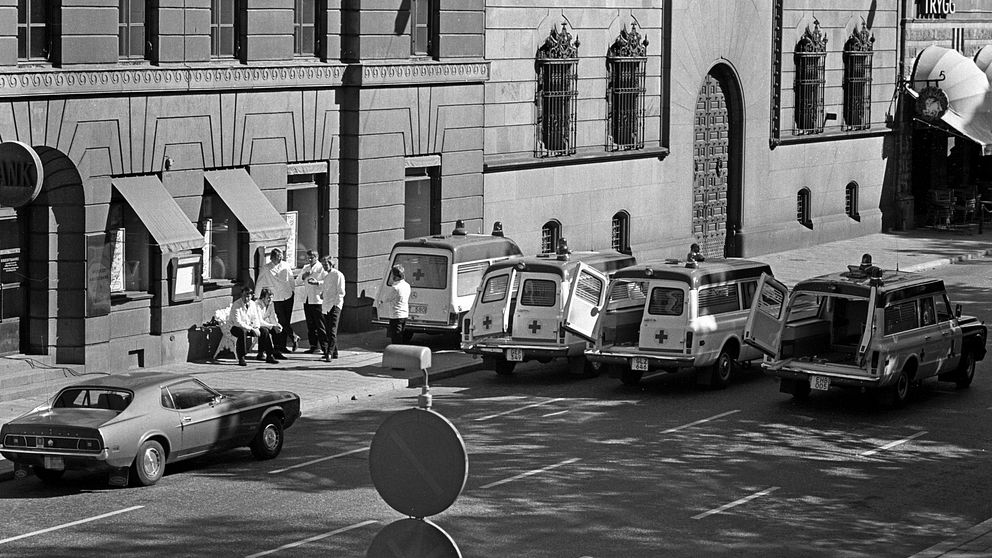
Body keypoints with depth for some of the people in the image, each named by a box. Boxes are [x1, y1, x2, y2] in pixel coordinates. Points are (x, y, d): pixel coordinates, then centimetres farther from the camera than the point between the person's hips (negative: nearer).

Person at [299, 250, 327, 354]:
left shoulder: (321, 268, -3)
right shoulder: (306, 268, 18)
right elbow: (299, 279, 12)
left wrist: (317, 282, -28)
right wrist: (304, 276, -9)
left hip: (317, 300, -7)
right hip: (306, 300, 7)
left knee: (320, 325, -7)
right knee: (310, 325, 9)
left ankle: (324, 346, -6)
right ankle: (314, 346, 15)